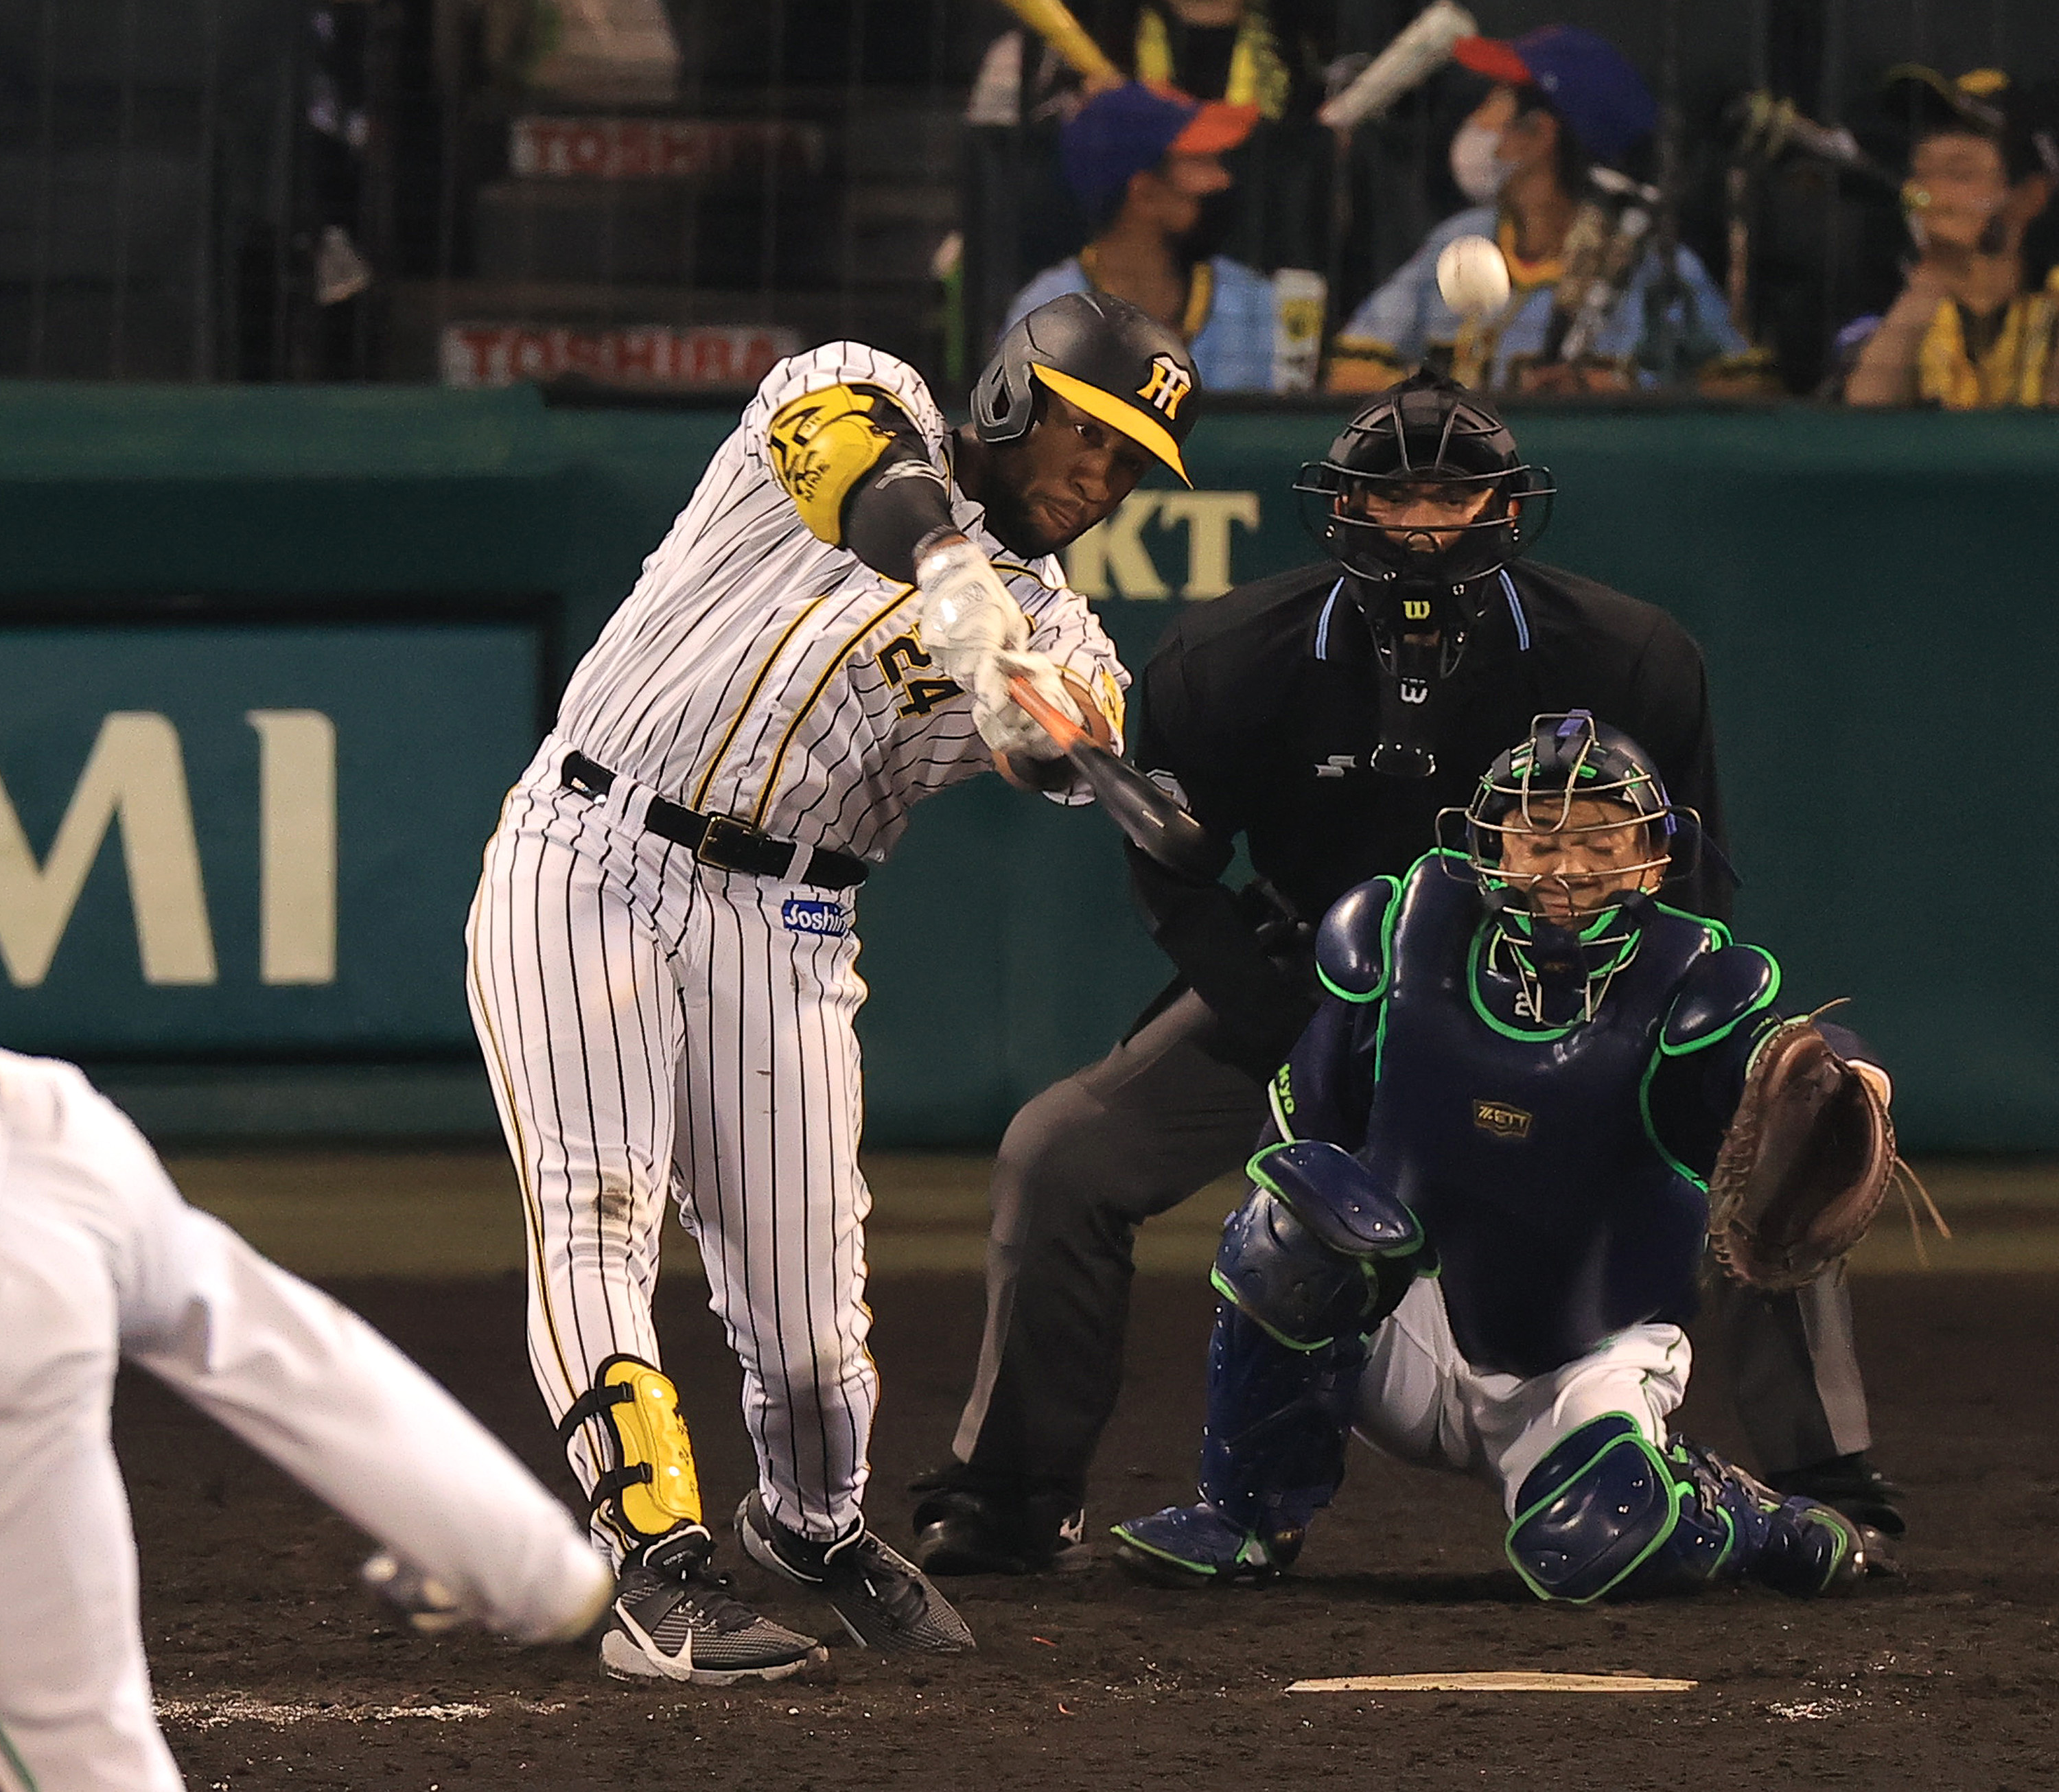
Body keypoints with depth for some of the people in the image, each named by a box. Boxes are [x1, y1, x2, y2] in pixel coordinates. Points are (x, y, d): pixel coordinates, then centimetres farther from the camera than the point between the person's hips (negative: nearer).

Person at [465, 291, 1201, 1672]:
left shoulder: (1053, 630, 11)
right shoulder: (863, 401, 2)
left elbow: (1070, 748, -13)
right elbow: (872, 471, -24)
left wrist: (1057, 720, -38)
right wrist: (954, 572, -45)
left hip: (779, 928, 4)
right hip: (586, 869, -3)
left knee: (806, 1289, -1)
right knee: (599, 1214, -18)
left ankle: (816, 1528, 28)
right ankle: (662, 1572, -23)